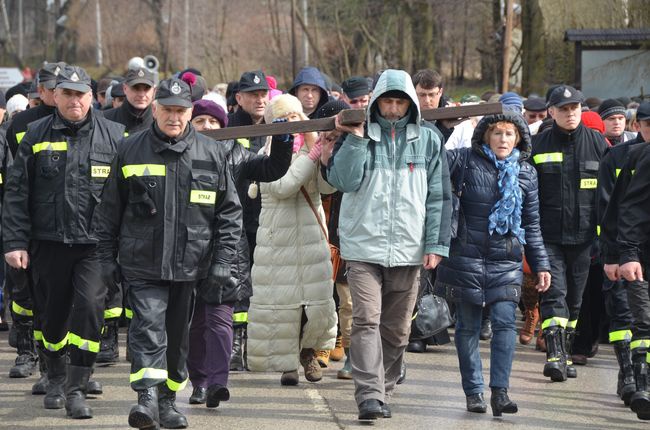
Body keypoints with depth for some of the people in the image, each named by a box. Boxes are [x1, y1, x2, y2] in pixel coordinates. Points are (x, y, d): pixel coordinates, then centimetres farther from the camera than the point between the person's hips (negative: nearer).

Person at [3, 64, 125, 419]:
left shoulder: (113, 136, 3)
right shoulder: (37, 136, 4)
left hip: (96, 244, -2)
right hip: (48, 243, 2)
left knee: (89, 308, -15)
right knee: (51, 314, 11)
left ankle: (76, 389, -7)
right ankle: (56, 378, 33)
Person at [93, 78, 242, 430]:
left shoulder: (211, 154, 5)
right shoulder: (130, 151, 4)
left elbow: (229, 212, 8)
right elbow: (109, 209, 10)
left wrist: (222, 261, 1)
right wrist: (107, 256, 6)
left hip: (190, 264, 2)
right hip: (143, 263, -2)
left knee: (178, 335, 10)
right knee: (148, 328, -15)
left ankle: (168, 400, 24)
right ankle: (147, 398, -23)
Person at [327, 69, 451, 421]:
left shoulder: (428, 141, 7)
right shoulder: (358, 135, 4)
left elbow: (439, 197, 7)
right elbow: (344, 181, -8)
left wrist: (436, 244, 1)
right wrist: (355, 139, -13)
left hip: (408, 250, 2)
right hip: (363, 246, -2)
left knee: (397, 329, 9)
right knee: (366, 320, -13)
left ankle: (384, 390, 21)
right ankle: (369, 395, -17)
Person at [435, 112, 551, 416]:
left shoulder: (526, 173, 10)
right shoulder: (465, 161, 0)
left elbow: (532, 224, 14)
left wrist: (540, 265, 12)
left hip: (506, 261, 2)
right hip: (466, 256, -1)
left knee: (505, 323, -10)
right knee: (468, 326, 4)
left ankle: (500, 392, -11)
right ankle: (473, 392, 13)